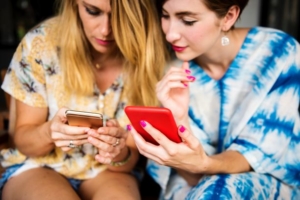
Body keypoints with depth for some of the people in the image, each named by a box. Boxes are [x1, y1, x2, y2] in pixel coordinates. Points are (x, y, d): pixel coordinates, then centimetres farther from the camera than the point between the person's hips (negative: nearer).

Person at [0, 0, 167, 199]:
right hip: (37, 166, 0)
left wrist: (119, 154, -32)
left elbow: (130, 158, -8)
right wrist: (48, 133, -29)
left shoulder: (148, 59, -14)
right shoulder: (41, 43, -15)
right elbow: (23, 138, -6)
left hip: (105, 172, 1)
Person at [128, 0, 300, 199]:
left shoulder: (279, 53, -19)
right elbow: (193, 178, -15)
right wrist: (178, 118, -34)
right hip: (205, 183, 2)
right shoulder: (174, 69, -13)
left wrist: (204, 164, -38)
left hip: (273, 180, -1)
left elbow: (265, 148, -19)